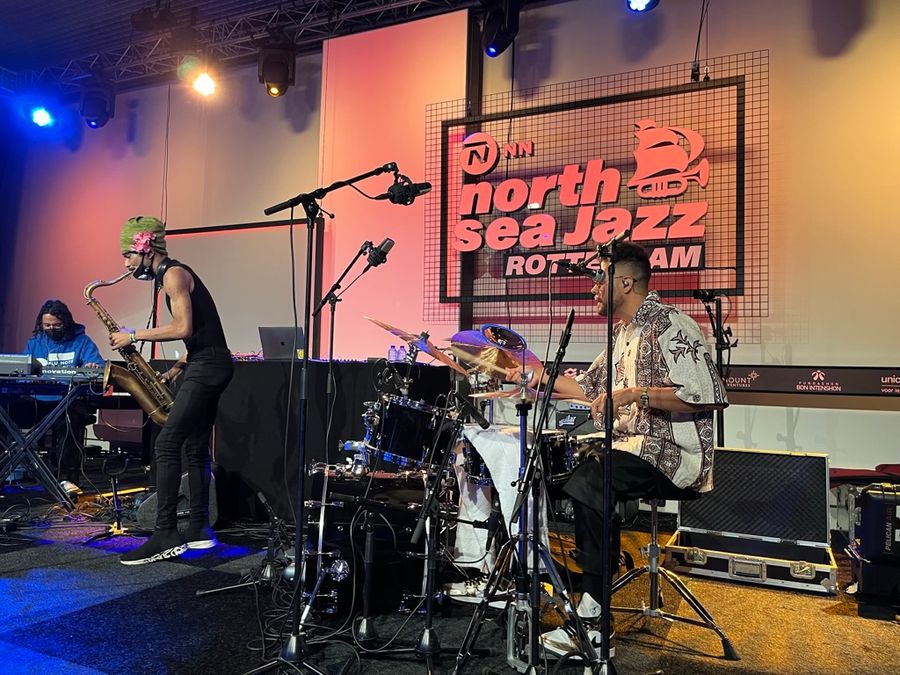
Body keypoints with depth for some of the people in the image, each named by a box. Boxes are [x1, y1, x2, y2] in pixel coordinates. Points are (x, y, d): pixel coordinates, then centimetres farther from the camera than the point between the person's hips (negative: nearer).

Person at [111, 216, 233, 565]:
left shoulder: (174, 273, -8)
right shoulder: (168, 276, 22)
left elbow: (184, 328, -20)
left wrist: (134, 336, -12)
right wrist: (175, 369, 13)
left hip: (207, 366, -11)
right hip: (206, 366, 11)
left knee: (167, 444, -14)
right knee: (195, 449, 12)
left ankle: (166, 536, -13)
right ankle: (199, 530, 18)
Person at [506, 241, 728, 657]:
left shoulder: (669, 326, -14)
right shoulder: (623, 332, 17)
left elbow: (708, 396, -24)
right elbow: (589, 389, 25)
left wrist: (634, 394, -27)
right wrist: (539, 375, 14)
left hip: (671, 451, -10)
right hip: (629, 444, 10)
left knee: (585, 485, -29)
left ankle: (590, 621, -17)